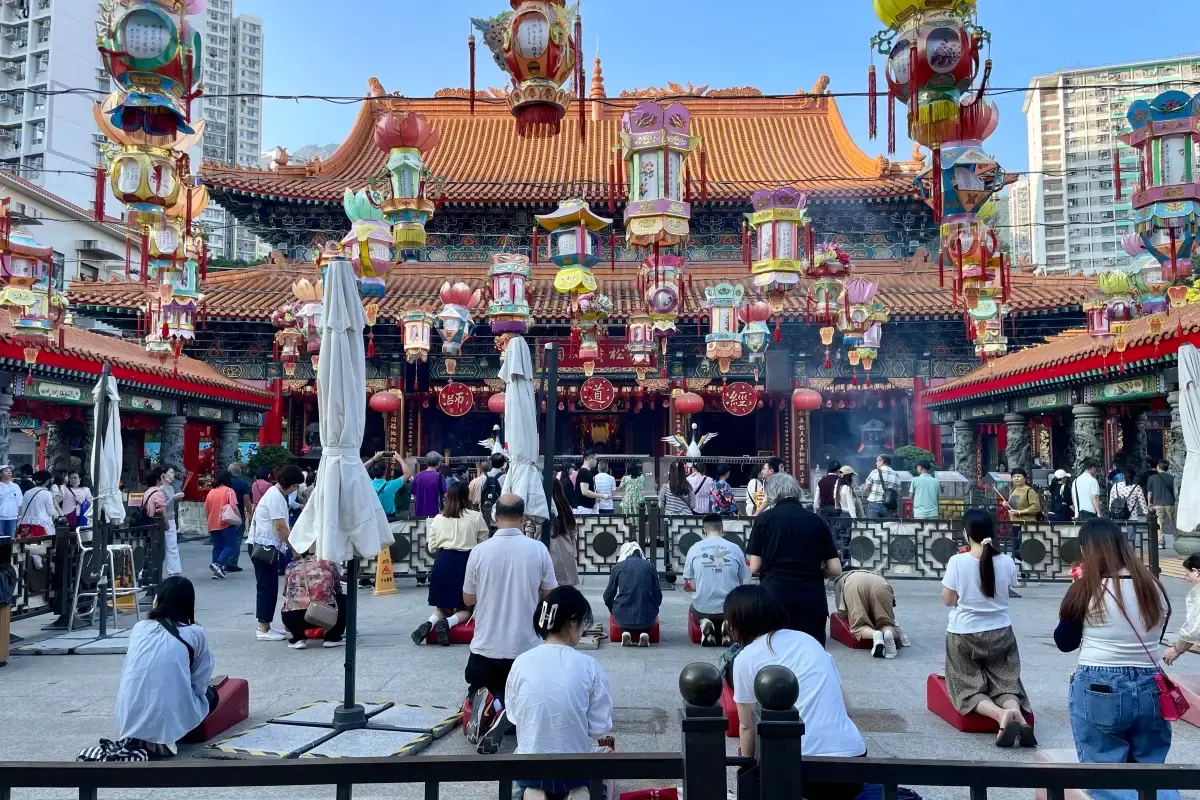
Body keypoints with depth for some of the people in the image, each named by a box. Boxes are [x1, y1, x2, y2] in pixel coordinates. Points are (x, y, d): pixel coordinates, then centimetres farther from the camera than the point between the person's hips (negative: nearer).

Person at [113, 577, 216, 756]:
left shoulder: (139, 628, 9)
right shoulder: (195, 634, -2)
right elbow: (200, 686, 4)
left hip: (128, 721, 5)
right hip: (170, 719, -5)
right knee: (210, 694, 24)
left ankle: (136, 739, 11)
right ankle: (164, 739, 3)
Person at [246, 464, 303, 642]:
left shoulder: (277, 494, 15)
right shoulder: (275, 496, -17)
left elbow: (284, 526, 19)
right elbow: (280, 527, -19)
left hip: (268, 547, 10)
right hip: (265, 547, -10)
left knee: (268, 588, 12)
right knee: (267, 588, -5)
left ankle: (265, 627, 18)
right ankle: (263, 630, -1)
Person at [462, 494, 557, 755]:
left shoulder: (480, 551, -8)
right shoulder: (538, 549, -8)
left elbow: (468, 600, 2)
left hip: (486, 646, 0)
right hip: (526, 647, 0)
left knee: (477, 691, 24)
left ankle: (484, 706, -11)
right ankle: (506, 714, -13)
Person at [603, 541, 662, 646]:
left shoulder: (618, 567, 6)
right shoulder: (650, 566, 8)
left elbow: (608, 596, 8)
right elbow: (658, 595, 8)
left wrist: (614, 612, 27)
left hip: (623, 617, 0)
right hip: (646, 618, 0)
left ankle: (625, 632, 5)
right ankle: (644, 633, 5)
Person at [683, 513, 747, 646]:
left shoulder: (694, 549, -4)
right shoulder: (735, 549, -4)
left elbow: (692, 584, 0)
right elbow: (740, 583, 4)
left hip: (702, 608, 0)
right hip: (729, 607, 0)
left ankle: (704, 624, 2)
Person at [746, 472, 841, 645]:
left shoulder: (763, 519, 3)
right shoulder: (817, 521, 7)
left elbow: (755, 567, 4)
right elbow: (835, 570, 6)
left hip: (774, 596, -1)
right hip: (811, 600, 1)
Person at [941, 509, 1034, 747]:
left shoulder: (957, 562, -17)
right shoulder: (1007, 562, -7)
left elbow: (948, 600, -8)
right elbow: (1006, 590, 11)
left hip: (964, 635, -3)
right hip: (1000, 634, 3)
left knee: (969, 688, 7)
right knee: (1005, 683, 13)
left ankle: (1000, 715, -23)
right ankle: (1018, 716, -18)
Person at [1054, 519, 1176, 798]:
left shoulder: (1087, 589, -11)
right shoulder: (1154, 587, 3)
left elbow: (1064, 642, 1)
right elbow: (1152, 638, 15)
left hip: (1098, 691, -5)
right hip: (1151, 690, 5)